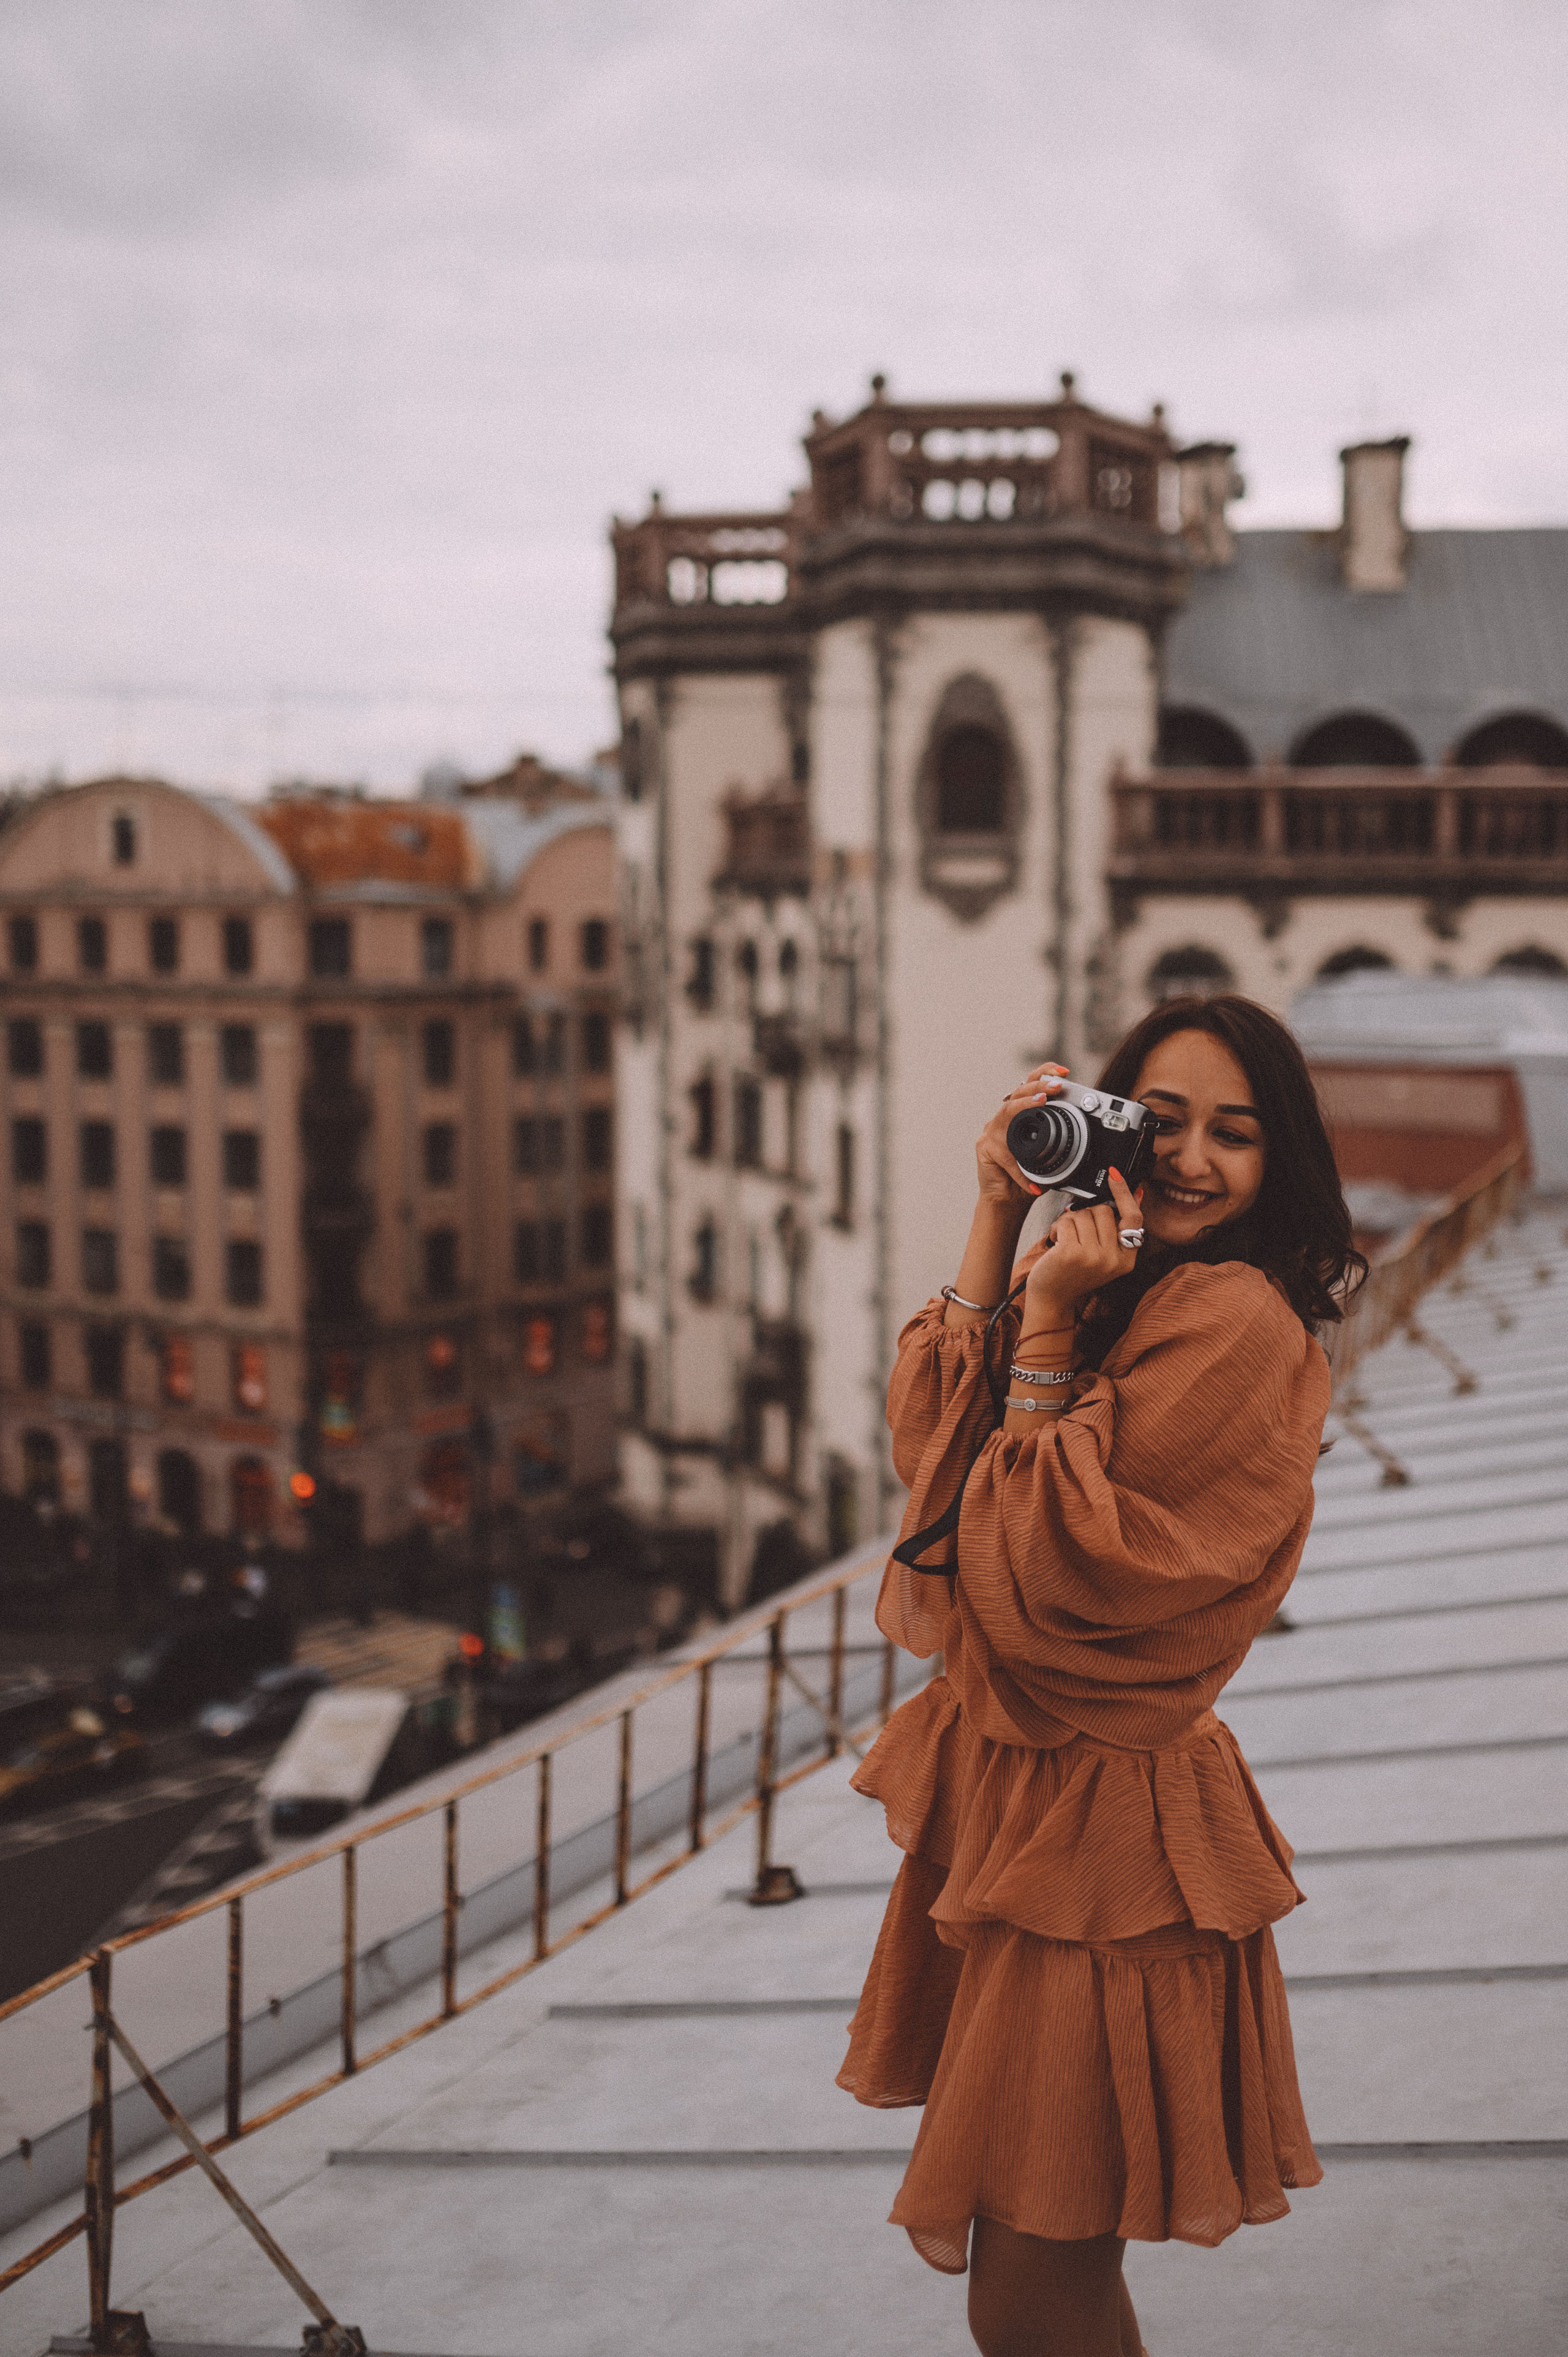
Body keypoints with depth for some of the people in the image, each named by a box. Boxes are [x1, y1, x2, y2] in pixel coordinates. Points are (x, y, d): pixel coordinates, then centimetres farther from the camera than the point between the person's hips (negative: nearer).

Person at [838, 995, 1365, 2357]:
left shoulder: (1235, 1319, -20)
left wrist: (1050, 1323, -20)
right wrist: (999, 1222, -6)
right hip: (1013, 1788, 9)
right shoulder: (1122, 1291, 9)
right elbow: (932, 1441, -2)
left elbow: (1044, 1568, -20)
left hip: (1097, 1818, -9)